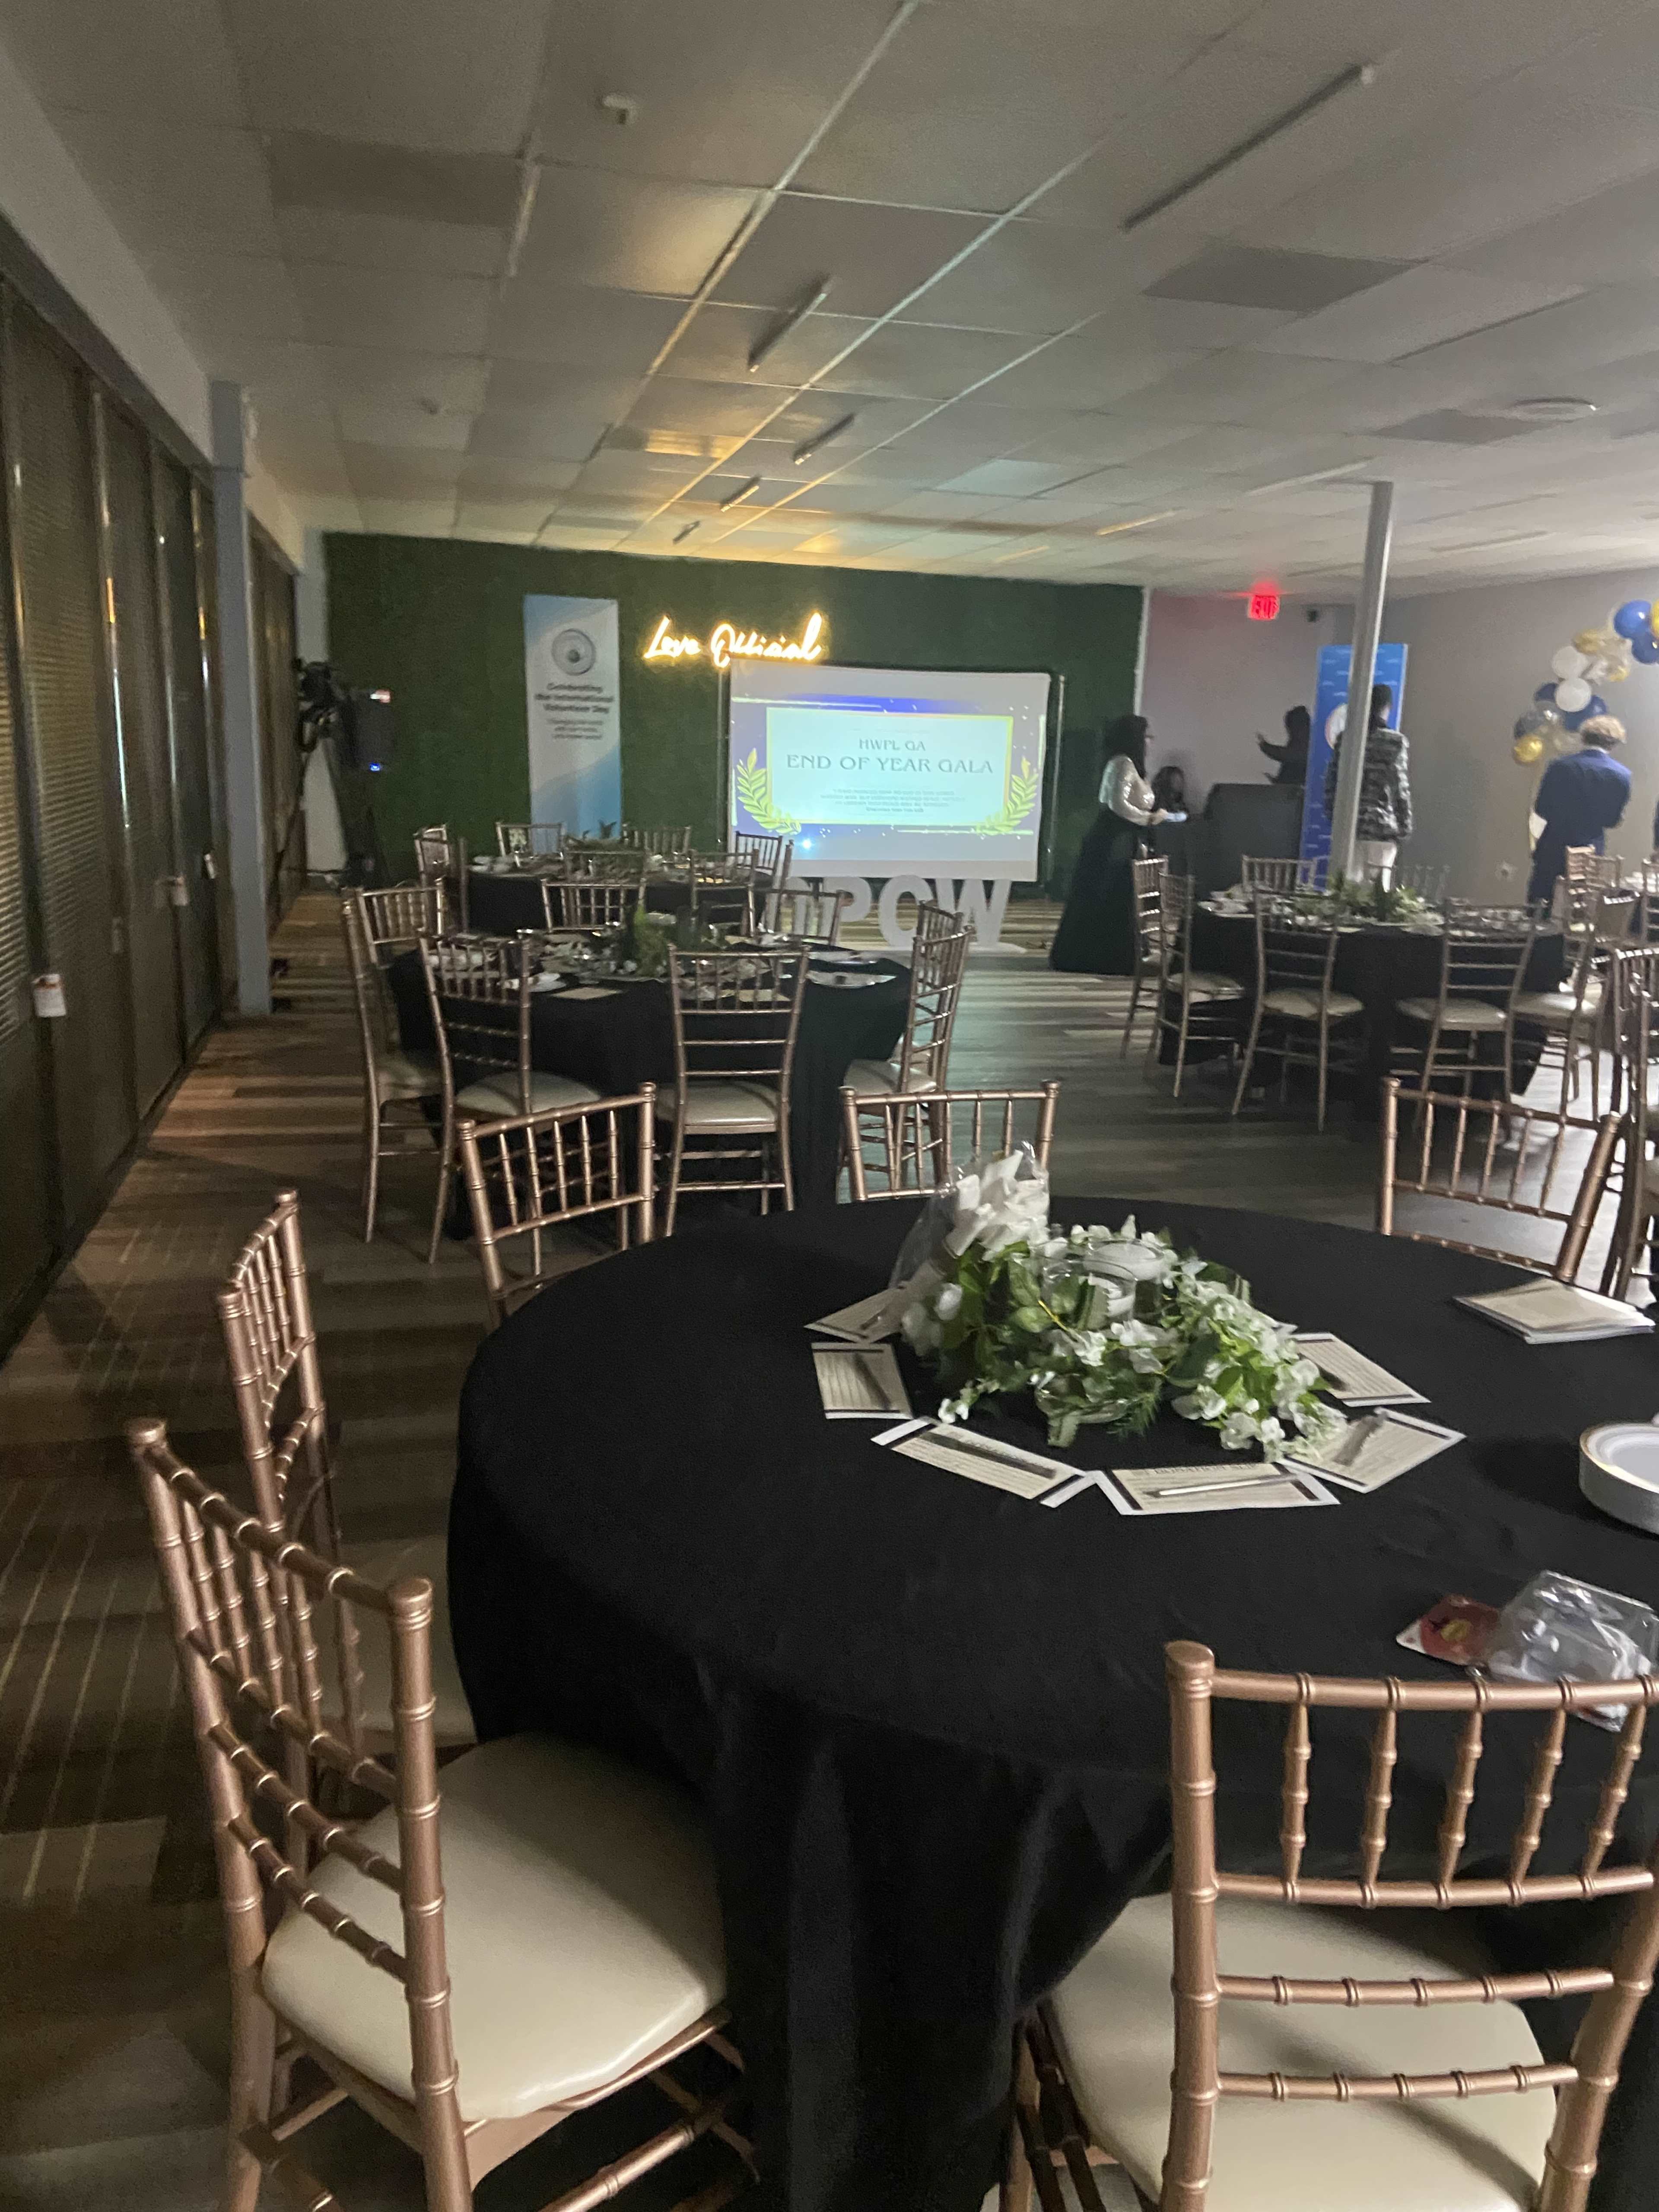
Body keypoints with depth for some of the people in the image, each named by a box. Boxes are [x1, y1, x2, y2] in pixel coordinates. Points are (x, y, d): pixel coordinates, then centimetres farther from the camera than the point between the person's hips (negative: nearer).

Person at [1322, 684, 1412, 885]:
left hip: (1349, 824, 3)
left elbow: (1331, 781, 6)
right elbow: (1401, 788, -6)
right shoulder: (1397, 742, -5)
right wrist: (1405, 828, -1)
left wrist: (1333, 816, 15)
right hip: (1383, 826, -3)